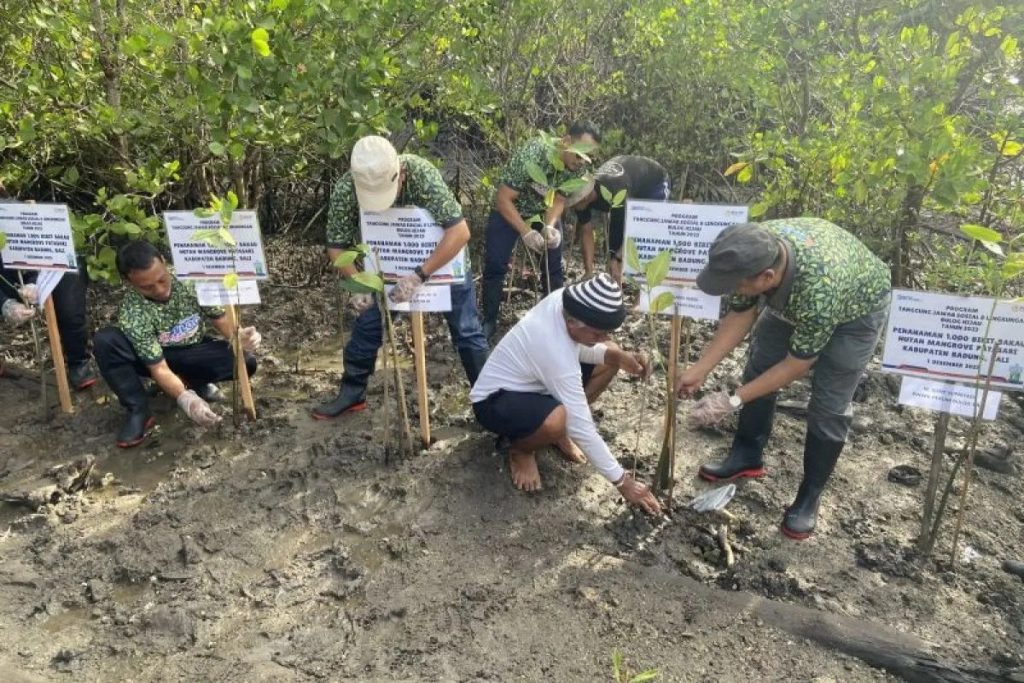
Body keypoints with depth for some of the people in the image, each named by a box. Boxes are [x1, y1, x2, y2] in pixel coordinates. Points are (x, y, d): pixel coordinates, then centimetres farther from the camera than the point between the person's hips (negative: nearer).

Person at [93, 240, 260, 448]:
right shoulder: (131, 313, -29)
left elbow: (219, 318, -12)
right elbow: (159, 368, -28)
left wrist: (239, 336, -35)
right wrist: (185, 400, -45)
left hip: (195, 352, 1)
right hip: (159, 357, -1)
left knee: (246, 362, -28)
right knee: (104, 341, -30)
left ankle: (193, 382, 0)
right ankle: (139, 411, -16)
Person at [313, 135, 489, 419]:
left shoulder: (422, 174, -37)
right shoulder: (345, 190, -28)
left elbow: (460, 232, -39)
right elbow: (336, 246, -16)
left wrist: (419, 276, -42)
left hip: (444, 256, -2)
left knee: (465, 329, 1)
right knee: (367, 324, 5)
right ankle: (352, 393, 23)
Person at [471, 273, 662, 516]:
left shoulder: (564, 300, -17)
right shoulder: (557, 354, -37)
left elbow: (578, 348, 4)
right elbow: (582, 429, -31)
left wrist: (618, 355, -15)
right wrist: (622, 481, -24)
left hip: (527, 380, 9)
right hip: (494, 401, -9)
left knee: (608, 361, 2)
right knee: (558, 420, -41)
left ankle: (560, 431, 12)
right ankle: (521, 450, -4)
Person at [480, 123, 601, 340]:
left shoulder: (578, 167, -21)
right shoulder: (530, 155, -36)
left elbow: (559, 200, -10)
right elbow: (503, 199, -31)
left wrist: (550, 226, -30)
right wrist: (526, 233, -37)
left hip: (545, 213, 4)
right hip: (509, 211, -4)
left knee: (554, 265, -1)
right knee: (495, 265, -7)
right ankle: (489, 322, 8)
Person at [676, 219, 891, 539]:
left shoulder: (819, 290, -47)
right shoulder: (755, 251, -31)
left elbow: (797, 365, -32)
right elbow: (740, 314, -14)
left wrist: (733, 401, -30)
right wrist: (700, 368, -18)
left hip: (855, 308, -6)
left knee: (828, 406, -5)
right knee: (759, 367, 7)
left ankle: (810, 495, 13)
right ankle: (747, 455, 26)